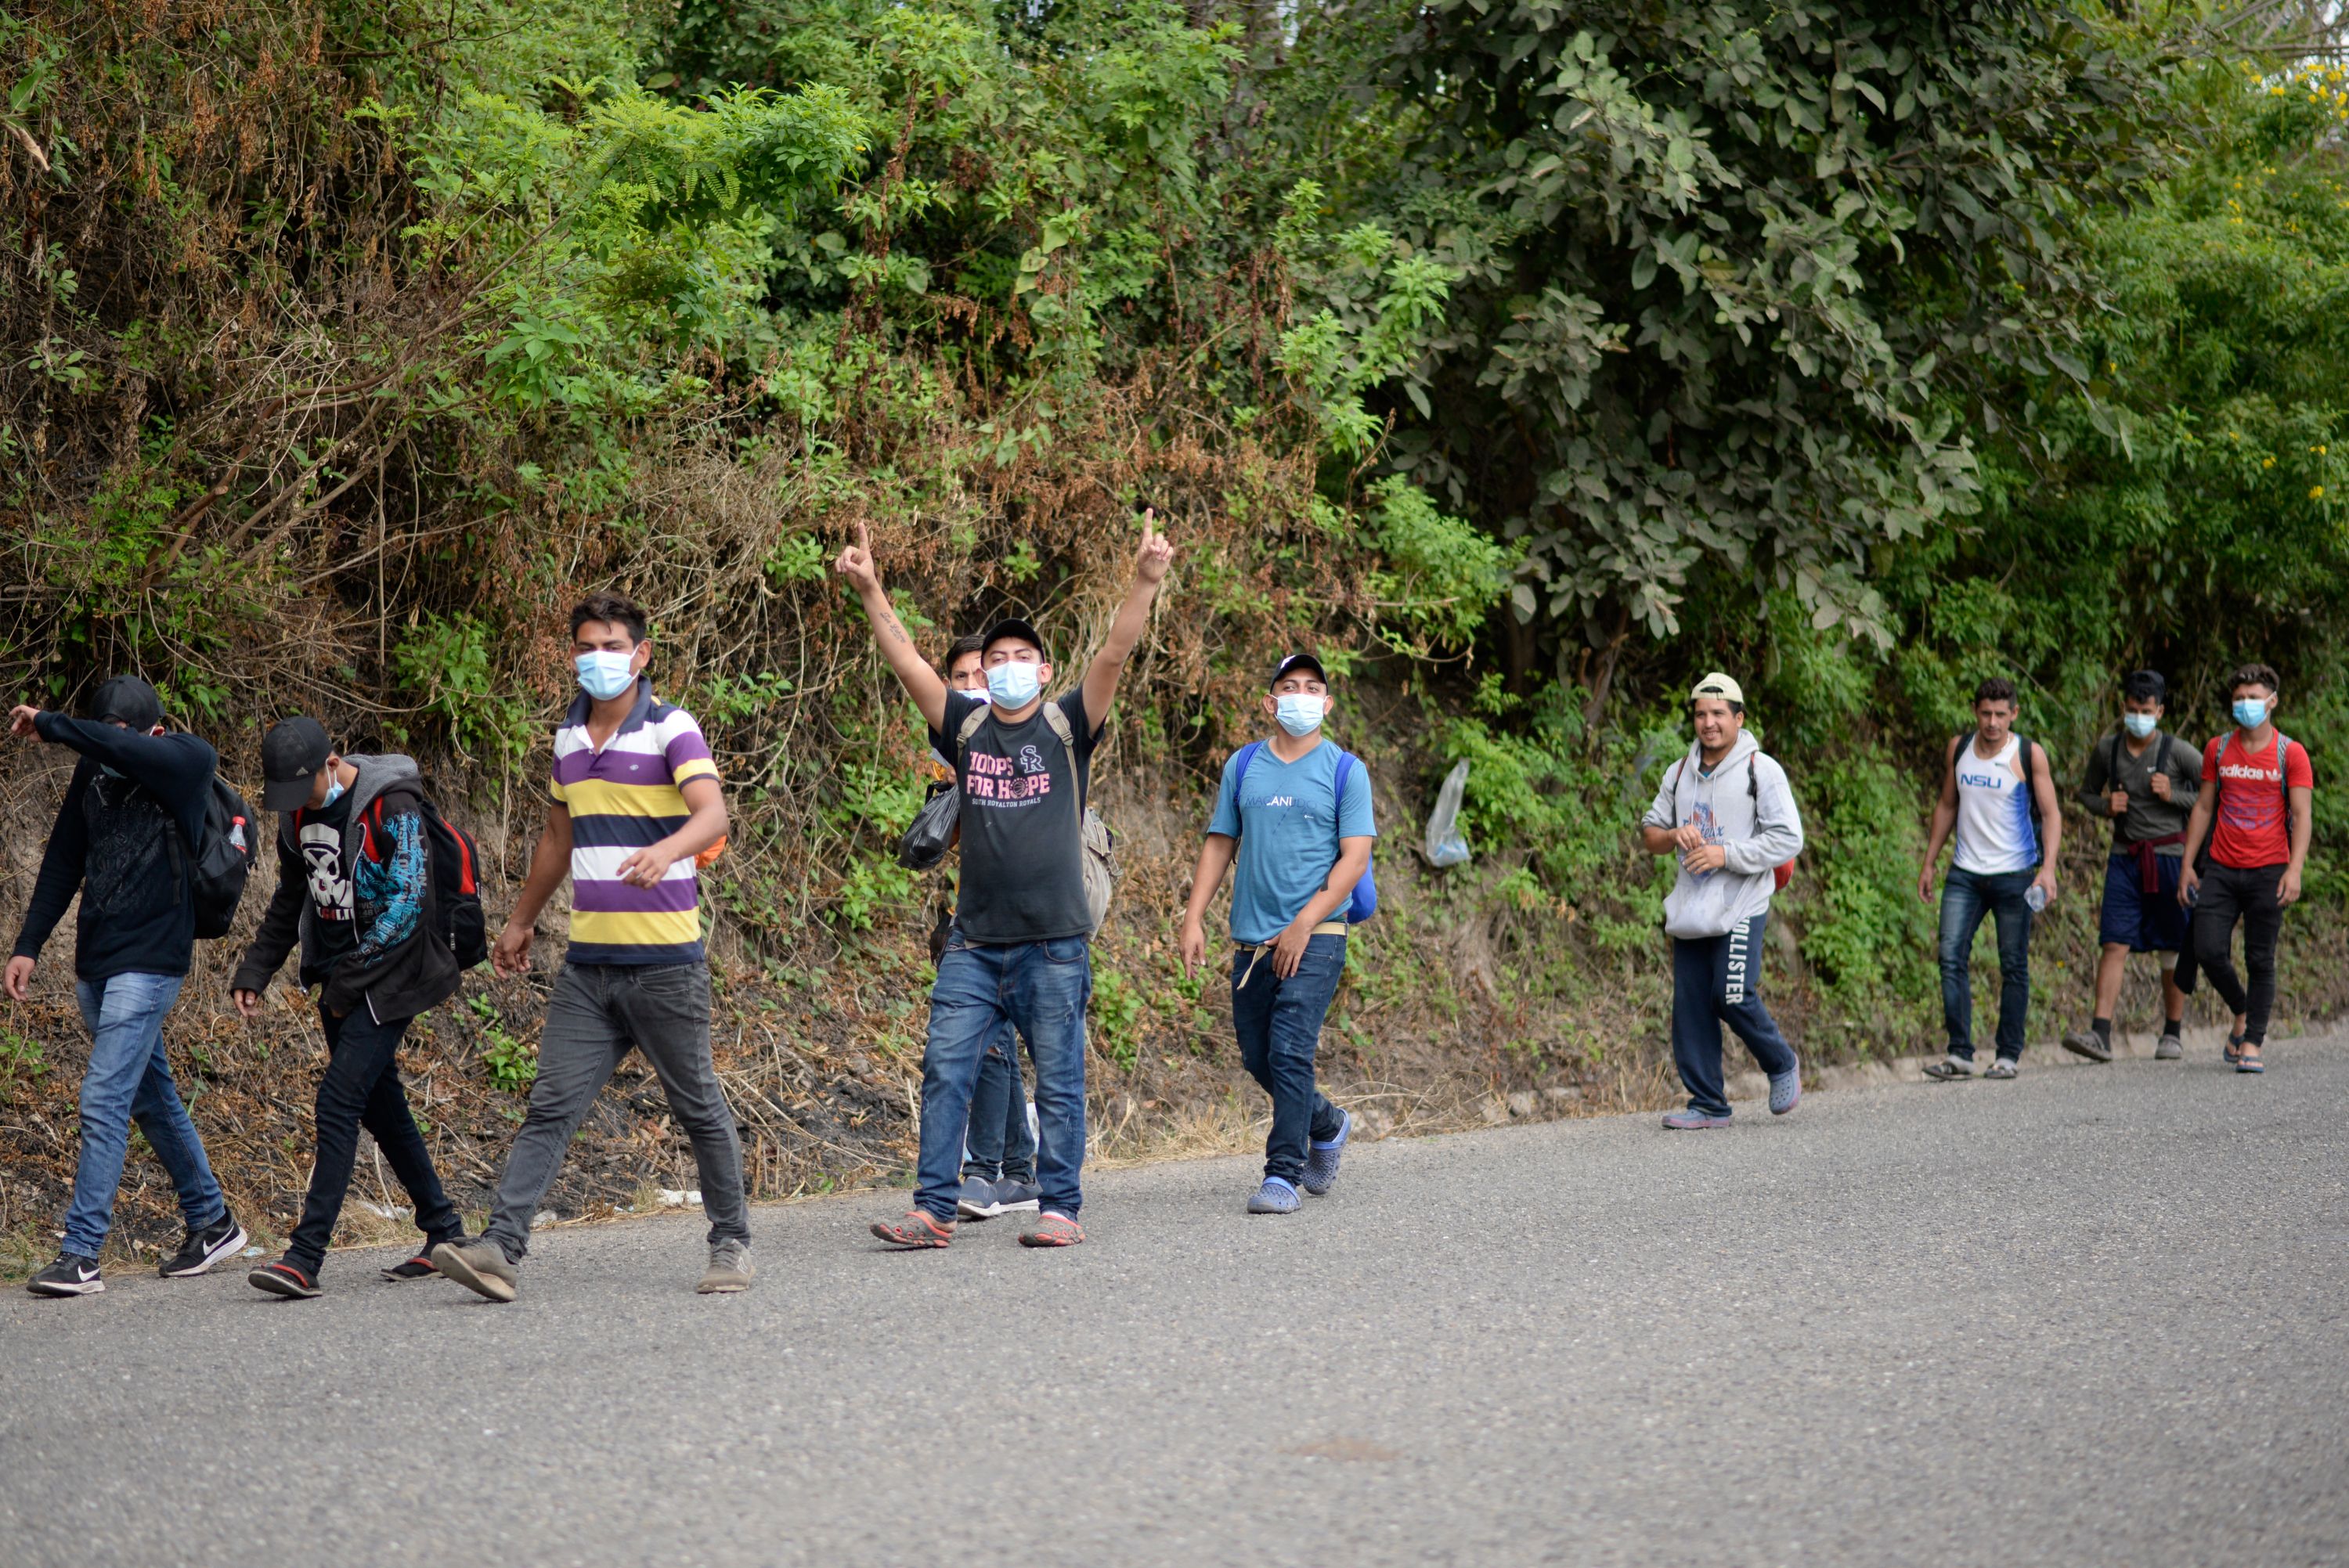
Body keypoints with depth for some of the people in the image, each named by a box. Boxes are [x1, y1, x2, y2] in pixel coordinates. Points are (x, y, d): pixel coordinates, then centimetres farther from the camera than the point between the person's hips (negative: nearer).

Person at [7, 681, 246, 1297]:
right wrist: (29, 945, 9)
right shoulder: (93, 773, 6)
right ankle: (213, 1223, 30)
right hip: (96, 963, 7)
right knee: (152, 1101, 16)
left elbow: (117, 747, -30)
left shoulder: (191, 760, -11)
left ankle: (81, 1256, -12)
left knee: (104, 1102, -13)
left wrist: (45, 724, -18)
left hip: (150, 962, -7)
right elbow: (64, 862, 12)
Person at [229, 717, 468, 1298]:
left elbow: (406, 905, -20)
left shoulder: (393, 807, -17)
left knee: (339, 1103, -14)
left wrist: (347, 983, -18)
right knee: (380, 1105, 11)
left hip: (389, 975, -8)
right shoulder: (300, 814, 8)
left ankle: (305, 1258, -16)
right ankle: (443, 1231, 24)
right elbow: (290, 901, 20)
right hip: (340, 978, 8)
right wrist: (253, 972, 11)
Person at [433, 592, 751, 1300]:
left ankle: (731, 1244, 20)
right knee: (551, 1107, -4)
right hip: (588, 962, 5)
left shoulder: (671, 729, -7)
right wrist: (522, 920, 31)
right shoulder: (568, 737, 12)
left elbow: (713, 814, -23)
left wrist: (665, 851, -43)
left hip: (665, 961, -5)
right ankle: (500, 1249, -11)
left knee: (698, 1107, 6)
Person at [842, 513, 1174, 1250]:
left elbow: (1114, 654, -9)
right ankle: (934, 1209, 1)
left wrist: (1146, 581, -22)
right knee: (946, 1070, -2)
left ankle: (1060, 1208, 11)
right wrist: (871, 593, -8)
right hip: (974, 943, 3)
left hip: (1054, 944, -3)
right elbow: (908, 663, 3)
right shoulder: (967, 726, 10)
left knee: (1059, 1080, 3)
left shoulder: (1067, 726, 3)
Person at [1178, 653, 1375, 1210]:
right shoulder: (1243, 766, 10)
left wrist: (1303, 925, -14)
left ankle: (1283, 1174, -9)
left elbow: (1354, 858, -6)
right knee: (1258, 1057, 10)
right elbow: (1220, 845, 13)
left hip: (1316, 937, -5)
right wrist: (1194, 917, 1)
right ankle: (1328, 1128, 35)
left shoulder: (1345, 771, 0)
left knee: (1289, 1052, -15)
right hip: (1252, 940, 5)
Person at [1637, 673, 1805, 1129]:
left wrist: (1726, 854, -17)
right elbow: (1649, 831, 19)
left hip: (1740, 907, -6)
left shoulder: (1761, 770, -4)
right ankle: (1708, 1104, 10)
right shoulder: (1680, 773, 15)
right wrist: (1674, 837, -4)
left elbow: (1788, 840, -9)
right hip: (1690, 910, 6)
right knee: (1690, 1006, 2)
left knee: (1734, 997, -14)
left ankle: (1783, 1067, 13)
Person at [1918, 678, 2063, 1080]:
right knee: (1952, 957, -9)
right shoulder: (1958, 749, 6)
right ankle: (1959, 1053, -7)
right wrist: (1929, 863, 14)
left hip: (2014, 875, -3)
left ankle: (2009, 1055, 10)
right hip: (1965, 873, 3)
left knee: (2014, 967, 2)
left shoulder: (2030, 755, -5)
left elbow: (2050, 814, -5)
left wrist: (2048, 867, -18)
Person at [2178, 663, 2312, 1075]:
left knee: (2260, 960, -2)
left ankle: (2252, 1044, 4)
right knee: (2208, 952, -7)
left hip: (2267, 871, -3)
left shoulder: (2290, 754, 0)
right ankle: (2242, 1016, 18)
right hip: (2221, 871, 3)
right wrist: (2188, 865, 8)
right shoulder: (2217, 750, 10)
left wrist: (2294, 870, -18)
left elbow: (2301, 815, -5)